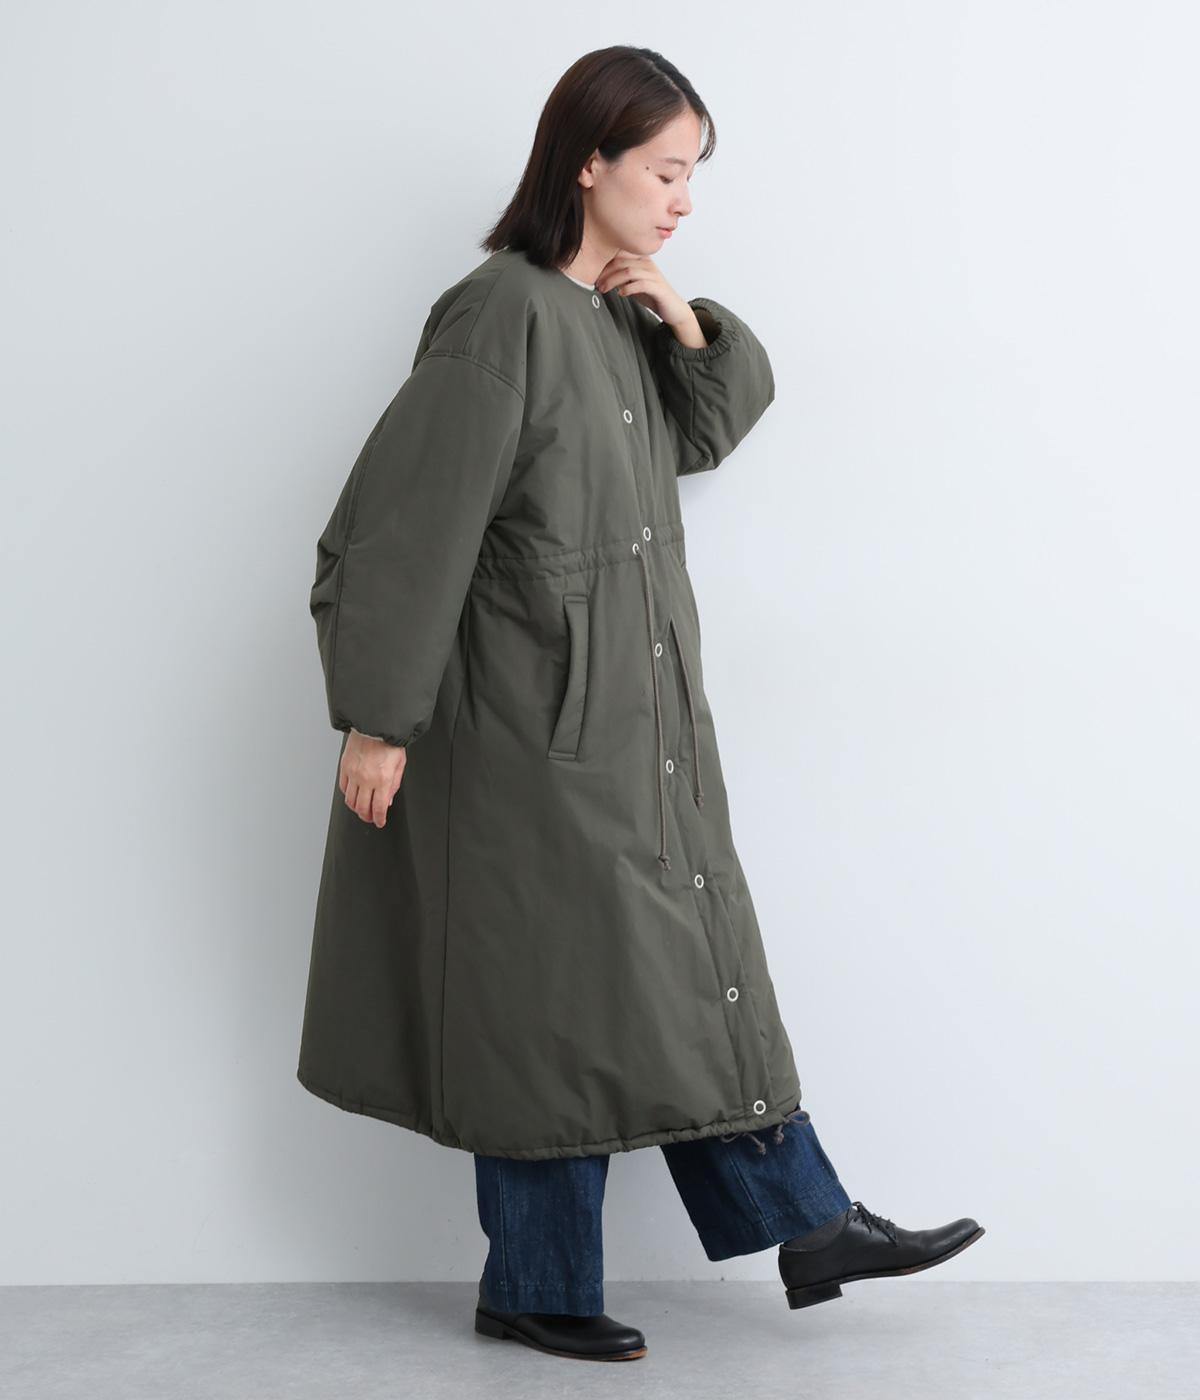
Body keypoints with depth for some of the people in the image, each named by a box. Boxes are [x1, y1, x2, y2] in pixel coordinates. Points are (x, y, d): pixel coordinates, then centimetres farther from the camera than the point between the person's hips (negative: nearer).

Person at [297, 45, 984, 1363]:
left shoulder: (622, 316, 8)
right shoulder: (502, 316, -18)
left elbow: (712, 426, 21)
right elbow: (408, 524, -19)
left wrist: (691, 325, 0)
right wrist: (377, 718, -18)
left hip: (634, 718, 9)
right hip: (535, 723, -9)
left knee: (691, 968, 14)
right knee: (559, 995, 2)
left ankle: (809, 1223, 23)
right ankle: (535, 1288, 19)